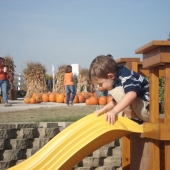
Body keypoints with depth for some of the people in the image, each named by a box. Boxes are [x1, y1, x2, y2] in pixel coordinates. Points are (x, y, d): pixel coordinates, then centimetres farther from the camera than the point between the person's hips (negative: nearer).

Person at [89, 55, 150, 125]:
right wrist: (104, 109, 14)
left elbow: (132, 94, -40)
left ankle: (134, 119, -13)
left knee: (117, 92, -21)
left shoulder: (126, 77, -20)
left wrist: (114, 111, -42)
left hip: (148, 109, -10)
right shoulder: (117, 79, 10)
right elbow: (116, 101, 24)